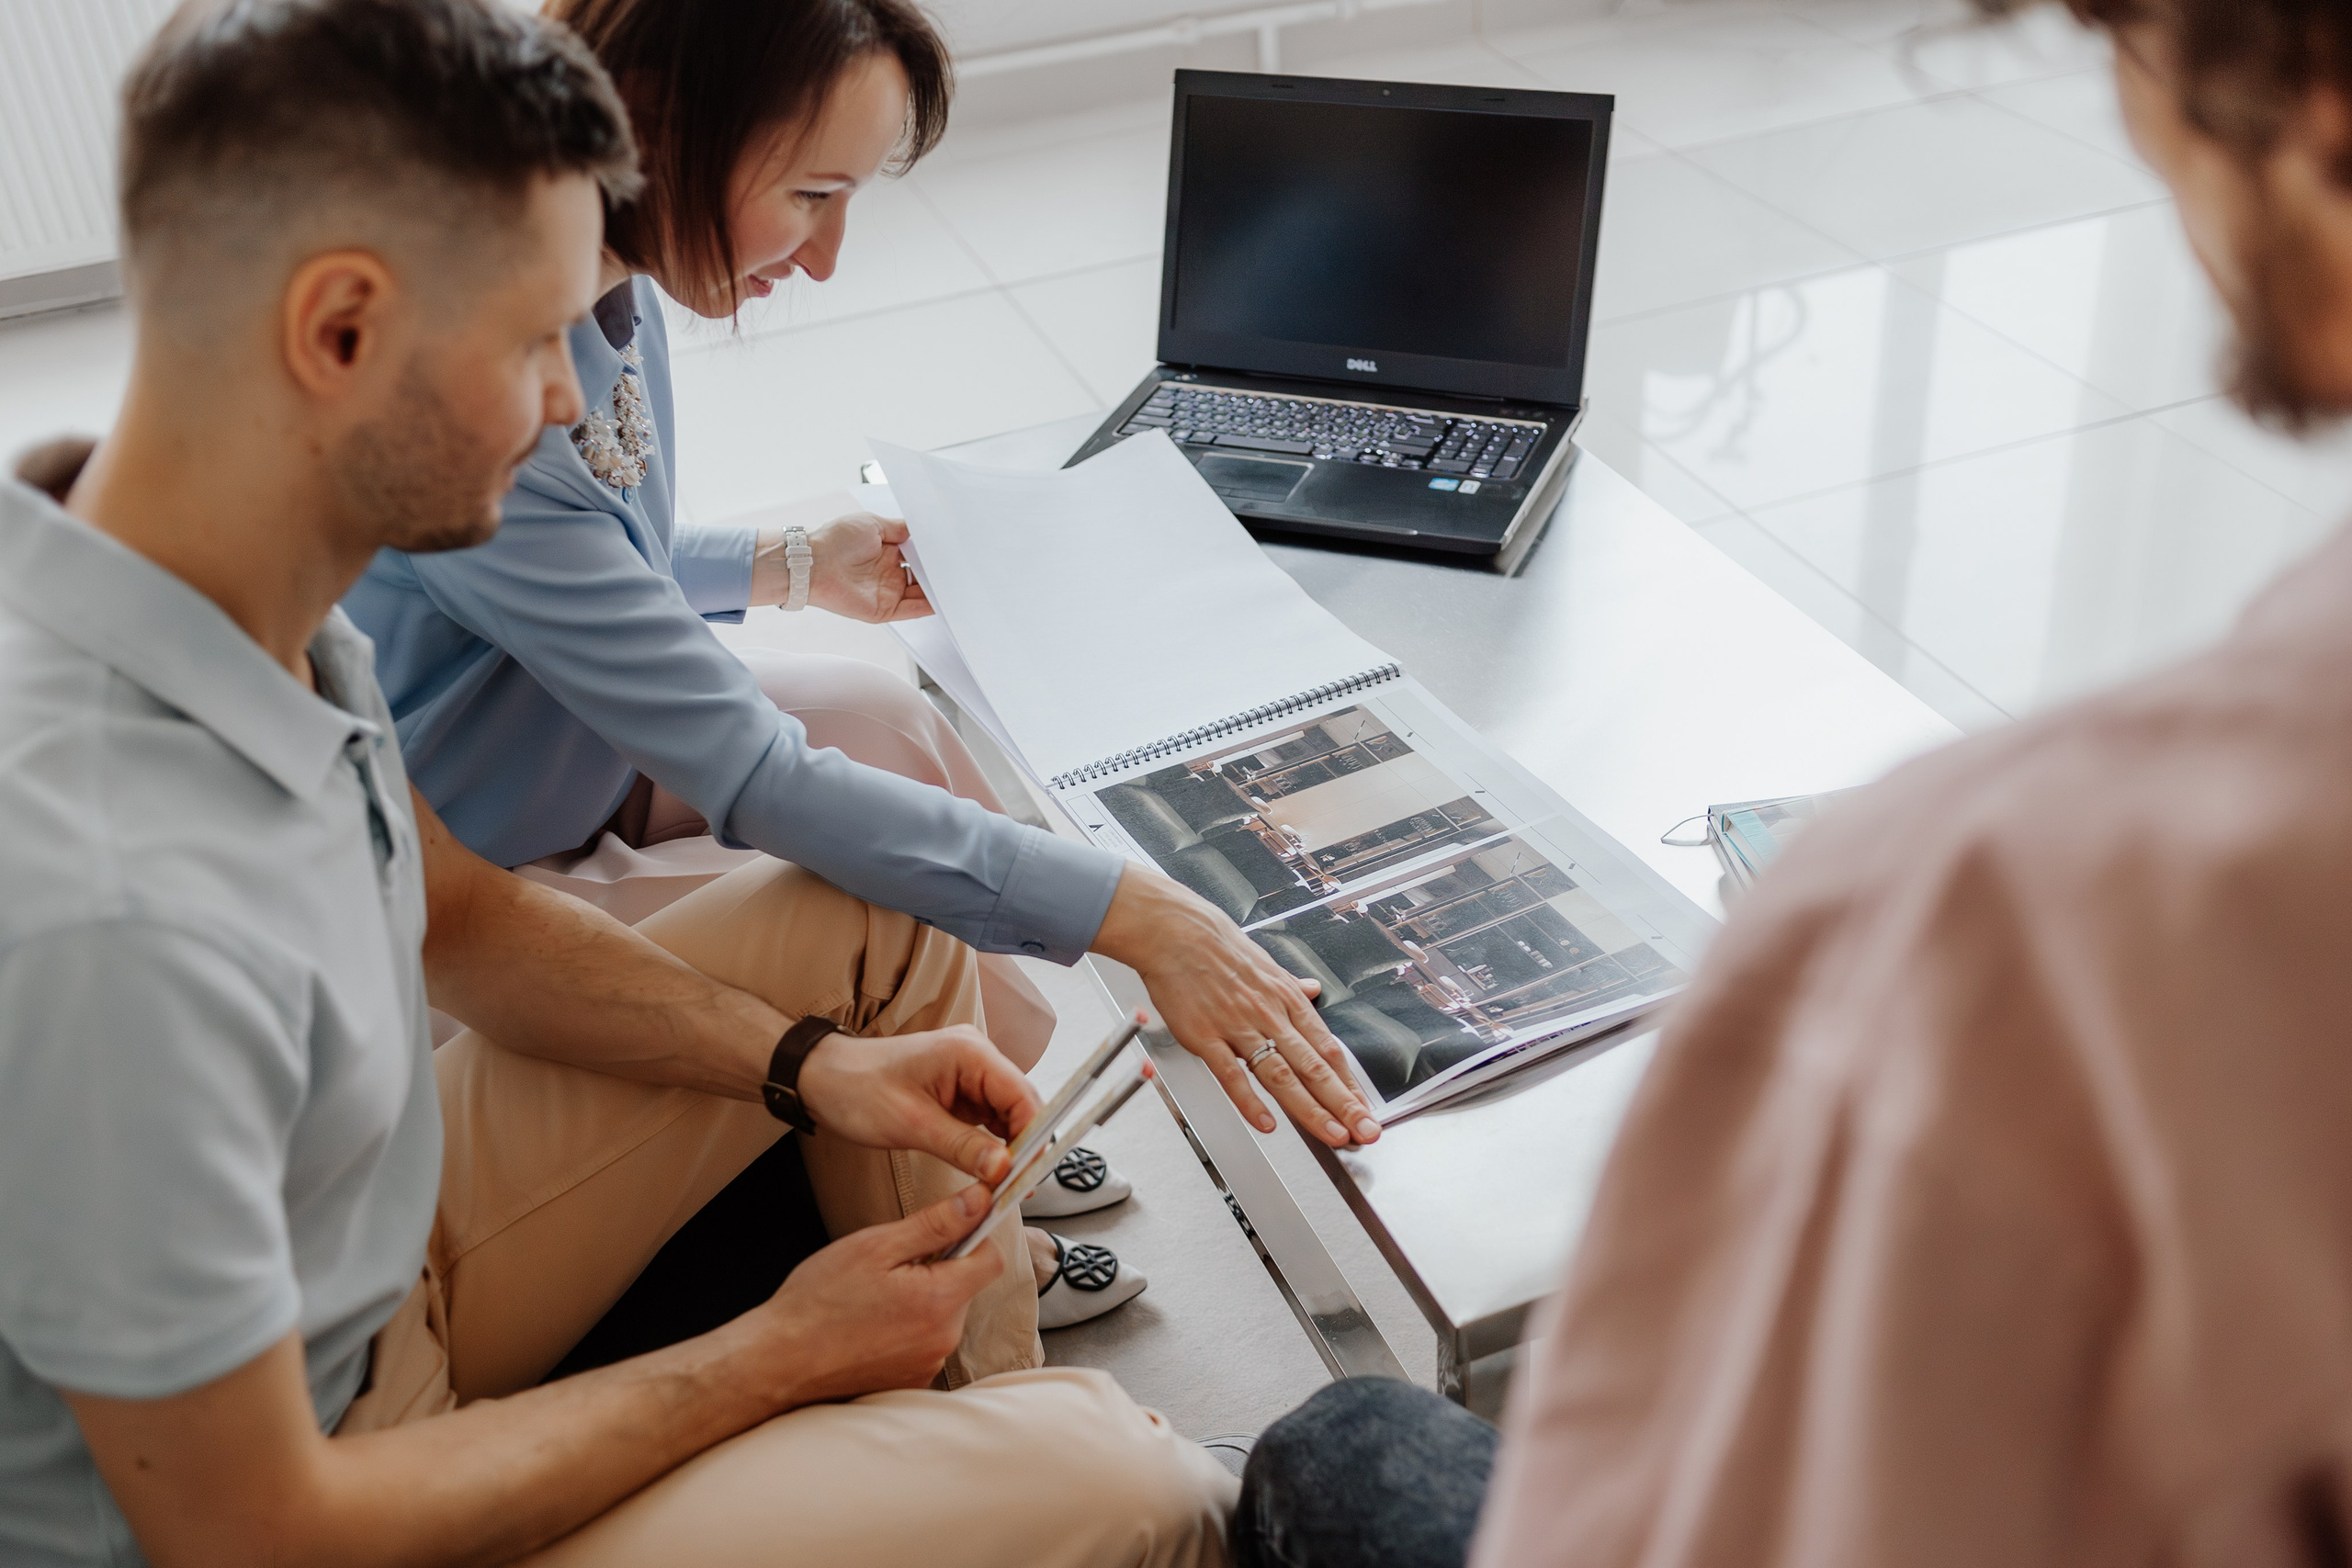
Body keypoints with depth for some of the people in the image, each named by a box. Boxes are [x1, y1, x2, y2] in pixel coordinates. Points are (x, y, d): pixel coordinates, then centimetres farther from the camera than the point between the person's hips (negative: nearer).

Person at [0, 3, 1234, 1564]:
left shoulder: (249, 587, -10)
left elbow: (464, 916, 8)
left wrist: (809, 1062, -4)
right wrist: (767, 1359, -17)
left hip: (379, 1244, 9)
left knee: (873, 915, 9)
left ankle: (984, 1402, 18)